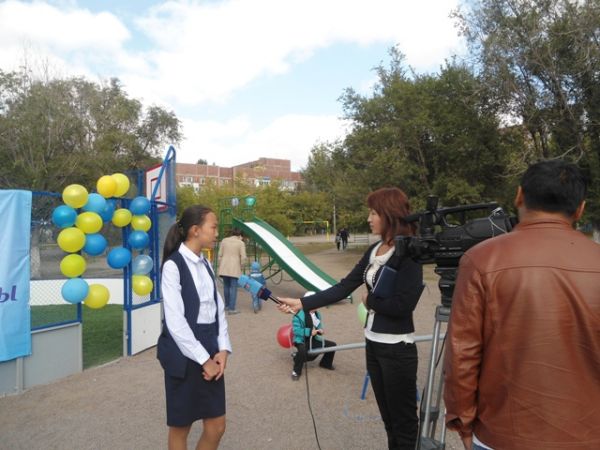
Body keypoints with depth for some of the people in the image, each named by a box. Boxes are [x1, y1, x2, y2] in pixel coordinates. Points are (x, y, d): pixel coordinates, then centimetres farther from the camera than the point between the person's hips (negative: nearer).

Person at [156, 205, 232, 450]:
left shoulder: (206, 264, 8)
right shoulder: (173, 265, -13)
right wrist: (203, 359, -14)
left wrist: (223, 349, -5)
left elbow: (218, 308, 7)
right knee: (181, 426, 12)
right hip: (184, 354, -6)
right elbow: (175, 320, -17)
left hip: (210, 351, 6)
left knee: (216, 426, 11)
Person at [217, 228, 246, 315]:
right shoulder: (241, 243, -3)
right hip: (235, 269, -4)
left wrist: (219, 266, 13)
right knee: (233, 287, -1)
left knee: (226, 286, 15)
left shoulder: (224, 241, 7)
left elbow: (219, 255, 6)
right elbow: (243, 257, -8)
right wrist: (241, 267, 7)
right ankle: (231, 308, -3)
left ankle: (227, 306, 28)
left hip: (224, 268, 4)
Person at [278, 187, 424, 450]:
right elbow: (344, 287, 5)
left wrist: (370, 302, -7)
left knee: (403, 418, 9)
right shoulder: (373, 251, 6)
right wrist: (302, 303, -1)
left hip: (397, 348, -7)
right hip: (372, 343, 7)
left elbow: (403, 305, -24)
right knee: (387, 415, 20)